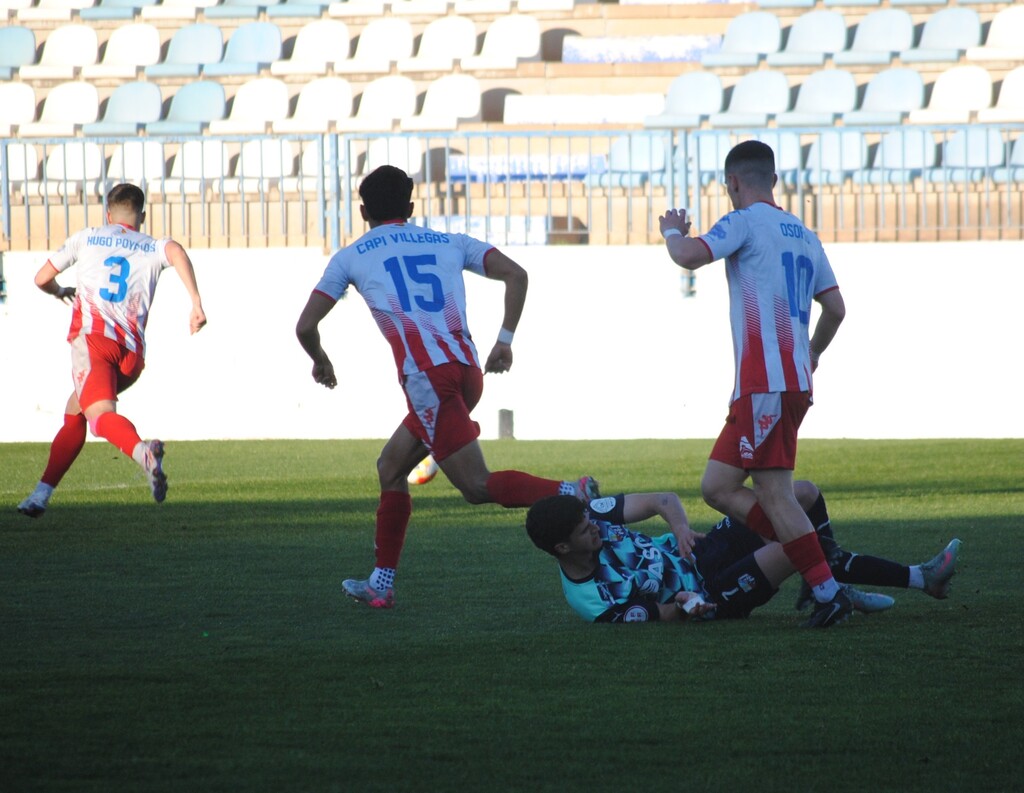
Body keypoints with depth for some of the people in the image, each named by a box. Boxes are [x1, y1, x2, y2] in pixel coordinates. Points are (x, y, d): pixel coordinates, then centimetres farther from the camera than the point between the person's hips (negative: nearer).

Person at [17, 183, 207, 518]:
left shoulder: (86, 238, 21)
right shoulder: (152, 248, 19)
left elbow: (42, 279, 23)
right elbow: (176, 251, -6)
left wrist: (60, 292, 46)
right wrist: (196, 304, -12)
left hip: (93, 337, -3)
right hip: (132, 352, 3)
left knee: (101, 414, -24)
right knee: (74, 411, 24)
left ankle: (142, 451, -57)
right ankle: (41, 495, 22)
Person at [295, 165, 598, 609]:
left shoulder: (350, 258, 15)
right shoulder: (449, 244, 23)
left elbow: (306, 326, 13)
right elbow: (516, 275, 11)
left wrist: (320, 361, 33)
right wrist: (505, 339, 15)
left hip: (426, 375, -6)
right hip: (467, 368, 6)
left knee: (478, 486, -9)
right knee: (391, 468, 20)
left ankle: (571, 494, -31)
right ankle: (381, 584, 20)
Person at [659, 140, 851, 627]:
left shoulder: (746, 222, -4)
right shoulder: (803, 235, 20)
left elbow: (689, 257, -18)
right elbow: (835, 308, 20)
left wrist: (673, 232, 5)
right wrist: (810, 357, 36)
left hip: (764, 383, -8)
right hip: (795, 382, 8)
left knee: (773, 492, -8)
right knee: (718, 487, 9)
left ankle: (828, 592, -12)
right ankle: (813, 565, 1)